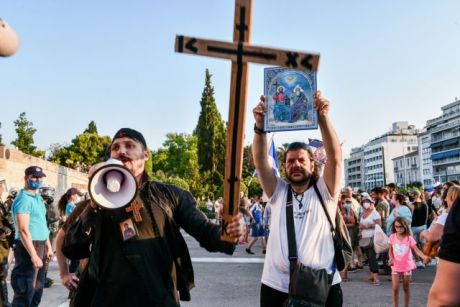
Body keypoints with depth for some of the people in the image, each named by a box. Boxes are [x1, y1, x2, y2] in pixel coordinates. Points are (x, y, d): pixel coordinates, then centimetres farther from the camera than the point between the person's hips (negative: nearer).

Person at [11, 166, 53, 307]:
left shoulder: (38, 198, 14)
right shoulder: (23, 199, -14)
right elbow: (23, 230, -21)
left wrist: (48, 247, 19)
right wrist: (34, 255, -25)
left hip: (40, 246, 9)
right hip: (29, 247, -9)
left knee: (37, 288, 18)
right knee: (26, 291, -5)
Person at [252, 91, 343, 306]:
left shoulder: (324, 192, 4)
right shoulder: (278, 192, 8)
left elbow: (335, 157, -10)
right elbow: (260, 161, -5)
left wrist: (323, 118, -22)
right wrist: (260, 126, -20)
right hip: (276, 286, 2)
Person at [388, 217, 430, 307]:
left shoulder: (409, 238, -10)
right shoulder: (392, 237, -6)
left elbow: (416, 250, -17)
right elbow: (390, 250, 4)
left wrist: (425, 257, -35)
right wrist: (391, 258, -15)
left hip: (407, 266, 0)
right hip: (396, 266, 0)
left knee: (406, 288, 12)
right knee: (395, 288, -4)